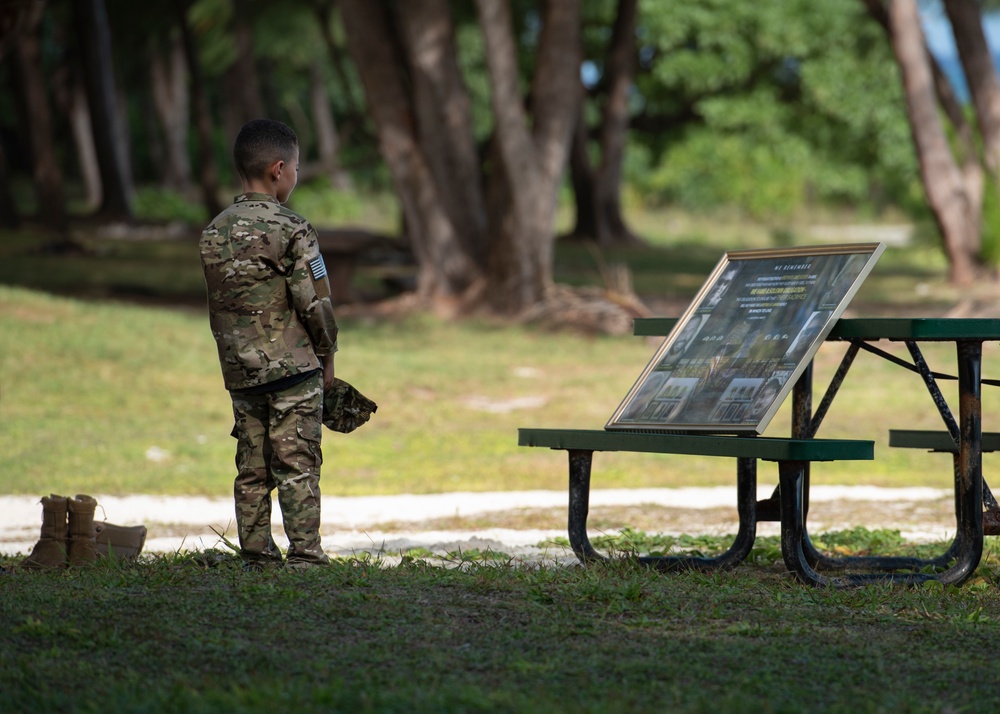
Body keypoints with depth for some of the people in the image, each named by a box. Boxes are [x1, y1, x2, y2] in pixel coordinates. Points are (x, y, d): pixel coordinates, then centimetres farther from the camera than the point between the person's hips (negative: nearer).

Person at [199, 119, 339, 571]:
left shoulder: (214, 233, 7)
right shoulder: (291, 231, -12)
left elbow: (215, 306, 12)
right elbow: (315, 303, -12)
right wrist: (327, 356, 1)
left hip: (240, 373, 5)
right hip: (293, 367, -5)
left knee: (251, 470, 9)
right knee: (297, 468, -3)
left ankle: (257, 559, 10)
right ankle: (305, 558, -4)